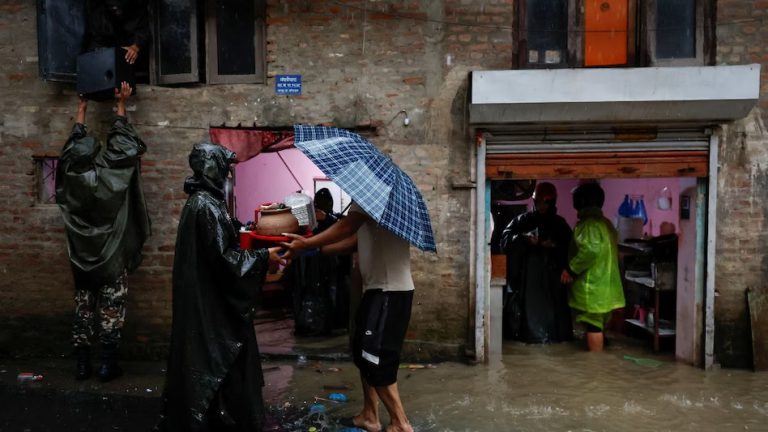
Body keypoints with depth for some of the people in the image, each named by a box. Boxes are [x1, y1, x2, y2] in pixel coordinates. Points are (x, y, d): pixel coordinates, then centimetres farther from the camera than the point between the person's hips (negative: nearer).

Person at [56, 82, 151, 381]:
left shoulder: (68, 177, -7)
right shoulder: (105, 178, -18)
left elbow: (73, 144, 9)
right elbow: (120, 144, -7)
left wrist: (82, 108, 19)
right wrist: (121, 104, 2)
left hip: (81, 258, 4)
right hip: (109, 257, -4)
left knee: (83, 305, 13)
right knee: (111, 308, 3)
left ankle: (82, 363, 19)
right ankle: (107, 364, 7)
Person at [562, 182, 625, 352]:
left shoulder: (588, 223, -15)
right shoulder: (606, 223, 15)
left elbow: (591, 249, -29)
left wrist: (571, 269, -19)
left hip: (593, 285, -9)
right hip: (605, 284, 9)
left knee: (593, 325, -4)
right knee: (599, 324, 16)